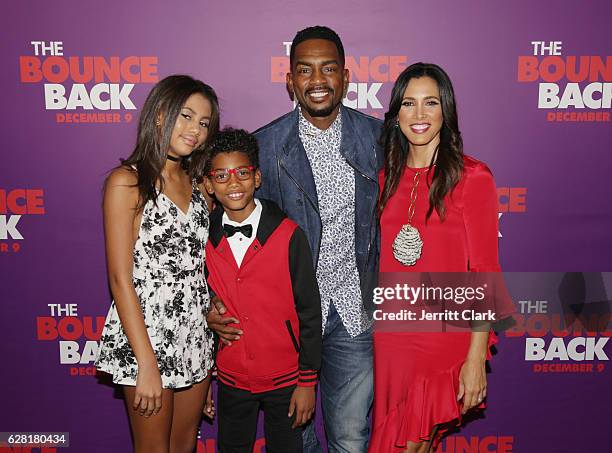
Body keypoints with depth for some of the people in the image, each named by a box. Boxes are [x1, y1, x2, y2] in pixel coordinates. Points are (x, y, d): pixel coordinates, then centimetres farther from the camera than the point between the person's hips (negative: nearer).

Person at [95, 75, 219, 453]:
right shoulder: (127, 182, -10)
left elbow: (201, 267, 11)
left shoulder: (198, 185, 8)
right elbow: (120, 278, -13)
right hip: (146, 336, -6)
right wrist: (146, 363, -16)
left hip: (197, 337, 6)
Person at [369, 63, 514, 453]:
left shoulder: (472, 178, -7)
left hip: (444, 340, -4)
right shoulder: (387, 177, 7)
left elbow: (484, 274, -9)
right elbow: (380, 262, 10)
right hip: (389, 337, 5)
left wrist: (476, 359, -13)